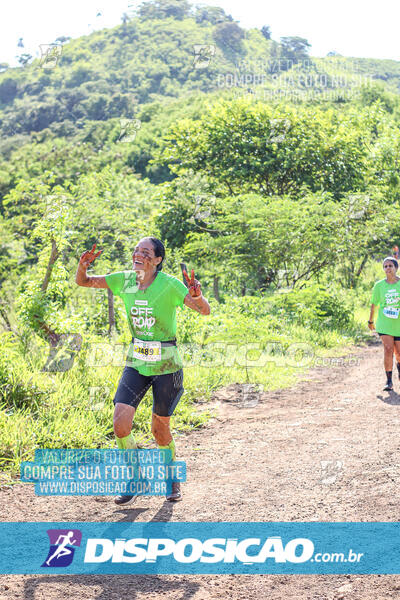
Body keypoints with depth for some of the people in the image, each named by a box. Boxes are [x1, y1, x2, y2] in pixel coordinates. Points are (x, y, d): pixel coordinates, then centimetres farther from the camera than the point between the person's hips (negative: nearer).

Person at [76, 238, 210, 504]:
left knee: (160, 428, 8)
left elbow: (205, 310, -21)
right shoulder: (125, 280, -2)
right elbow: (83, 282, 5)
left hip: (166, 364, -3)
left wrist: (197, 296, -43)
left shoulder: (169, 285, -15)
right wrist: (83, 264, -17)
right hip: (136, 362, 3)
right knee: (121, 423, -11)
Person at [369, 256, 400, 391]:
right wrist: (370, 321, 18)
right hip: (384, 323, 0)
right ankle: (389, 381, -7)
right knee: (388, 349, -14)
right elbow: (373, 304, 10)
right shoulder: (379, 285, -1)